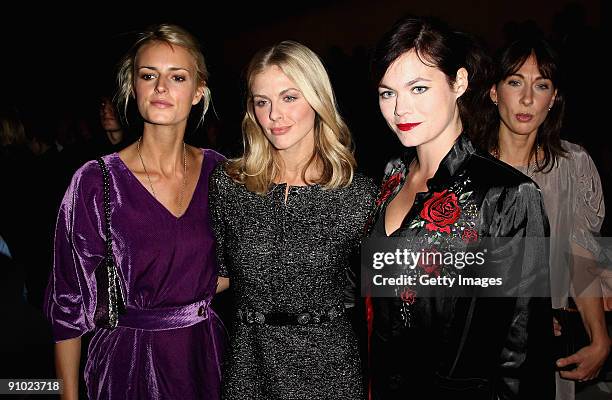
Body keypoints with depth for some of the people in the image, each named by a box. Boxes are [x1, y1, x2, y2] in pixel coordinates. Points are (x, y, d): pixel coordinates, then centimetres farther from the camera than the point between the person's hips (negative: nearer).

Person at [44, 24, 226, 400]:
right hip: (128, 360, -3)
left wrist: (190, 296, -2)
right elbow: (69, 301, -8)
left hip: (206, 351, 4)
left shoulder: (218, 171, -3)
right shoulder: (95, 181, -13)